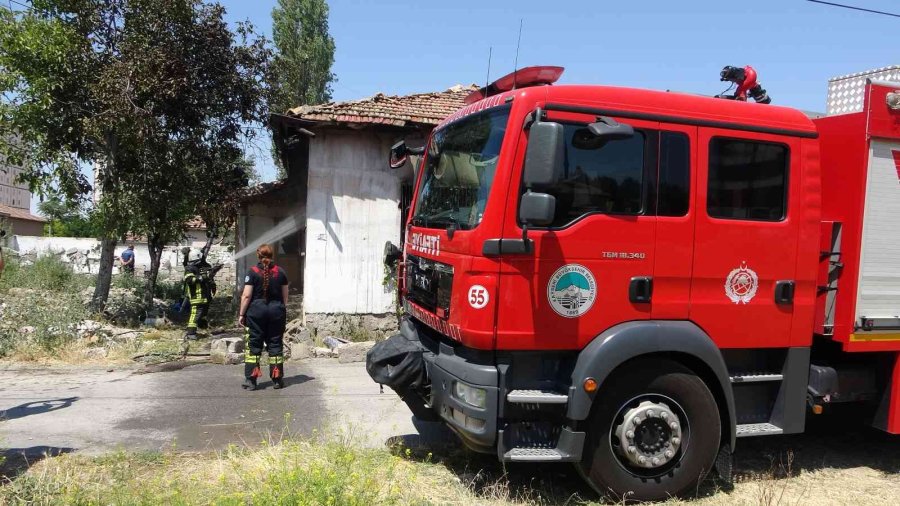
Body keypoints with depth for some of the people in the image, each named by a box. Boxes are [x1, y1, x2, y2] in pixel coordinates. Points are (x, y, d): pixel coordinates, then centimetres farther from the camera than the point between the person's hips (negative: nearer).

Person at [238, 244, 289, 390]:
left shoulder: (253, 271, -5)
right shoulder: (280, 272, 3)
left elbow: (246, 296, -8)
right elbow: (285, 296, 8)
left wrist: (241, 314, 0)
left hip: (256, 310, -2)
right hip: (276, 310, 2)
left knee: (254, 344, 5)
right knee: (275, 344, 8)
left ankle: (250, 379, 5)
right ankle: (277, 379, 12)